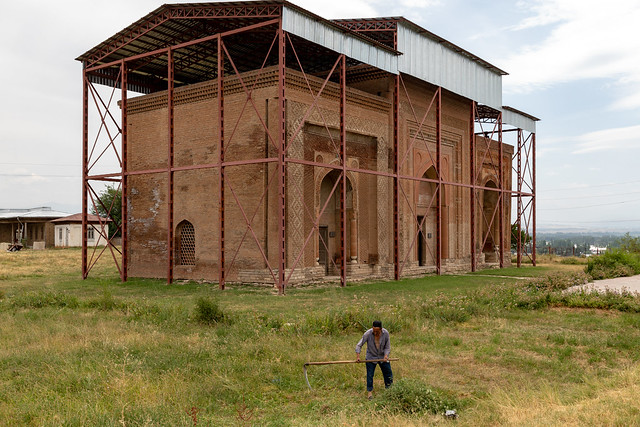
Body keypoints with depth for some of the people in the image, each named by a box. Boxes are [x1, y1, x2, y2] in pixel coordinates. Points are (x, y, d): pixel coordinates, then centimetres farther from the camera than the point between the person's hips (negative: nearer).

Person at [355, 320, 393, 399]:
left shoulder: (386, 333, -18)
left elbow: (387, 347, -8)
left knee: (388, 374, 12)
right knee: (370, 375, 0)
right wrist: (357, 356, -25)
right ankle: (369, 391, 19)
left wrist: (386, 355, -25)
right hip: (371, 357, -2)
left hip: (382, 357, 2)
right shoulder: (368, 334, -24)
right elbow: (359, 345, -16)